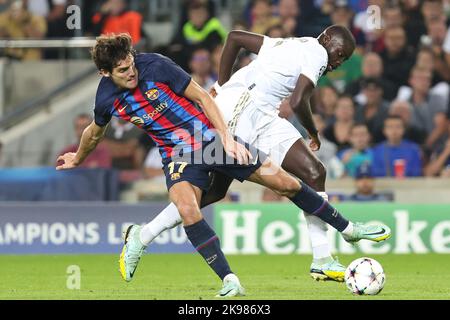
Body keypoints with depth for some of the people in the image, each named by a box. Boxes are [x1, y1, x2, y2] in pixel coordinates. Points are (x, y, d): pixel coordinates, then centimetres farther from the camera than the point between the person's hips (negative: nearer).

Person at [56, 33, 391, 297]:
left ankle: (347, 228, 18)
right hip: (178, 154, 1)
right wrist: (77, 159, 30)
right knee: (187, 211, -31)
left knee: (285, 182, -1)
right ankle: (230, 281, -27)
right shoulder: (107, 98, -9)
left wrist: (227, 138, -13)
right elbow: (96, 132, 16)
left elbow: (201, 96, -9)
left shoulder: (155, 65, -18)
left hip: (212, 137, -1)